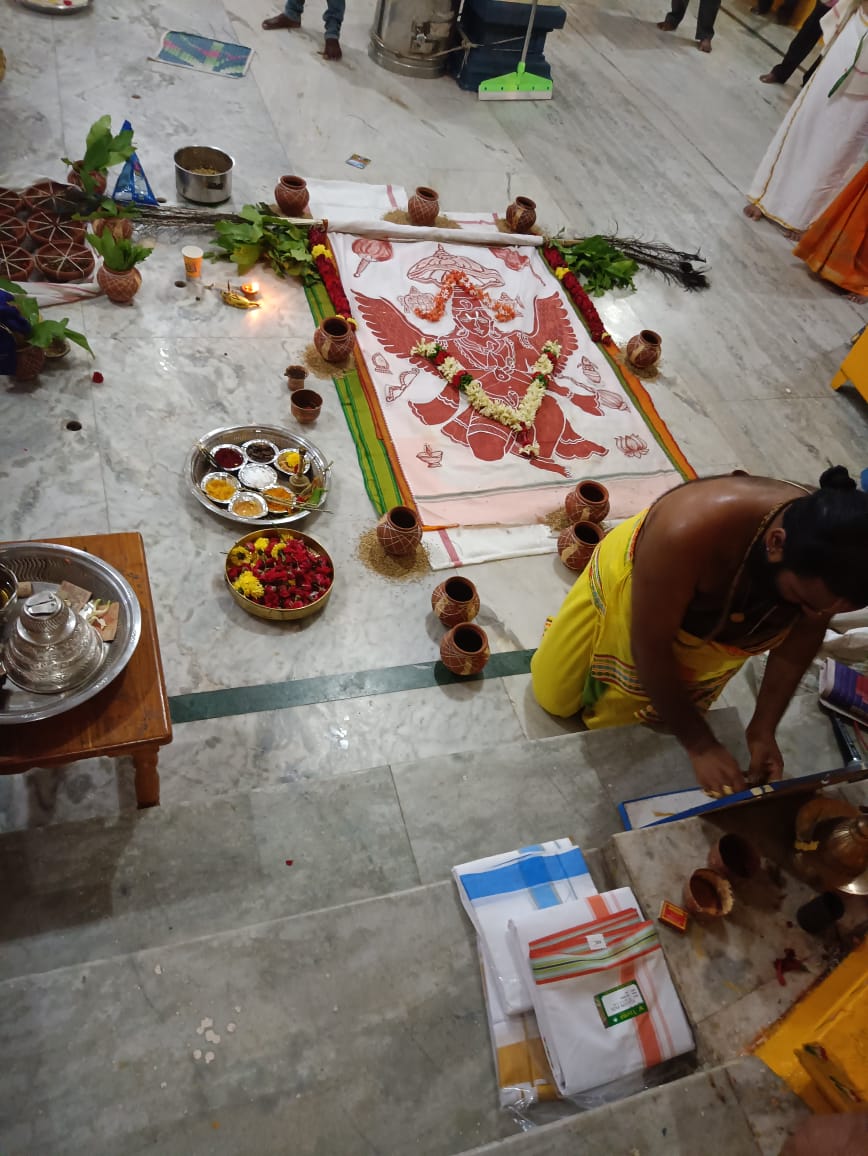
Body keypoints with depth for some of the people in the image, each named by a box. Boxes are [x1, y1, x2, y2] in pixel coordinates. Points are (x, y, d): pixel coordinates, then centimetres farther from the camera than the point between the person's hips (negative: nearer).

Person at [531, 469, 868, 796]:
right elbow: (649, 648, -33)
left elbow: (801, 638, -10)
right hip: (628, 590, -3)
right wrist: (700, 746, -27)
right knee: (554, 696, 13)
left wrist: (763, 728, -13)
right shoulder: (688, 534, -47)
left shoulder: (833, 567, -31)